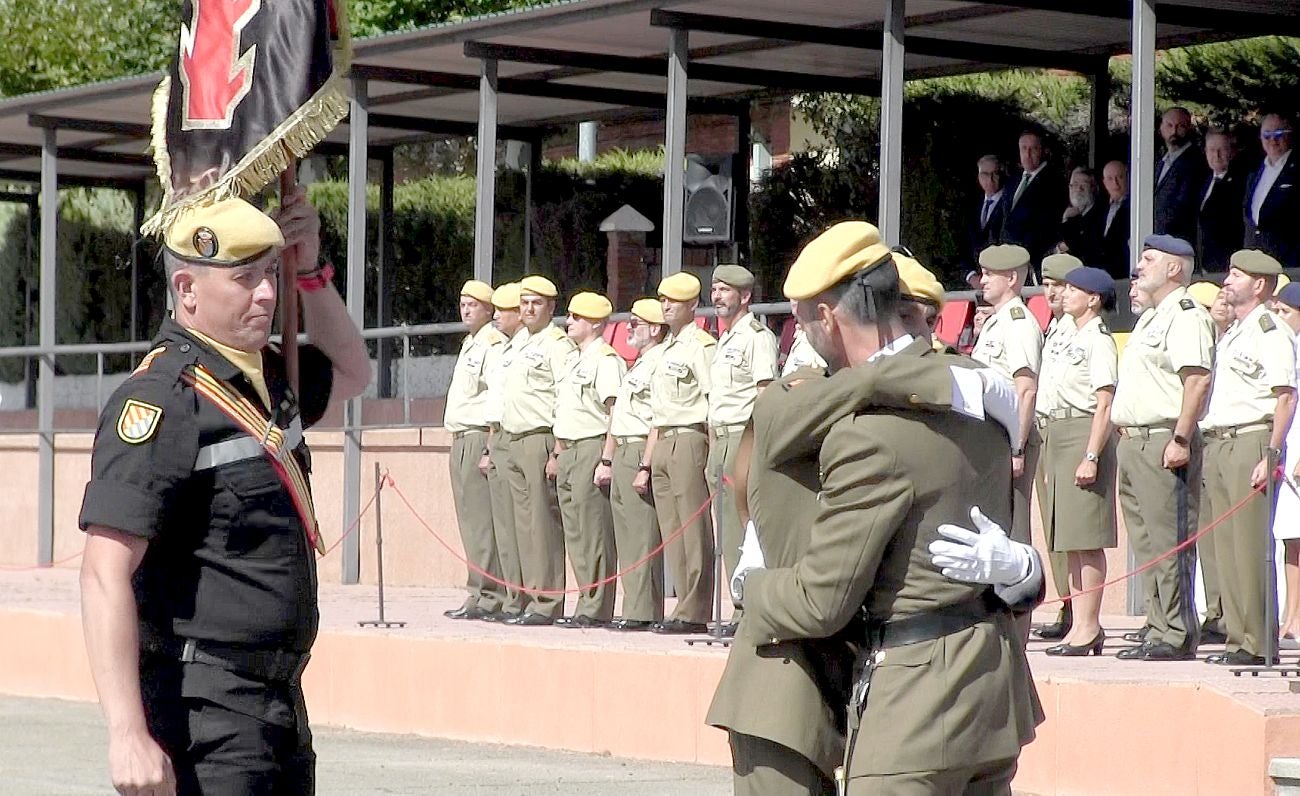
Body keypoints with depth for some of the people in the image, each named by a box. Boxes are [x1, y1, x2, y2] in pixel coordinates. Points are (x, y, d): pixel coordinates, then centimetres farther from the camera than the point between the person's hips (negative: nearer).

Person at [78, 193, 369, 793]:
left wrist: (310, 272, 17)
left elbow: (351, 372, 36)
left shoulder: (267, 377, 12)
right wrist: (129, 734, -29)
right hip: (204, 717, -9)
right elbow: (105, 576, -22)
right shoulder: (161, 399, -15)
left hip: (281, 702, 9)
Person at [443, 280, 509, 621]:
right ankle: (481, 594, 10)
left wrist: (491, 449, -21)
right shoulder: (469, 345, 22)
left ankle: (486, 596, -13)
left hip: (480, 437, -10)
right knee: (470, 520, 9)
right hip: (461, 439, 10)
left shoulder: (494, 344, -9)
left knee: (481, 520, -12)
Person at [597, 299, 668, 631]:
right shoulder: (636, 366, 21)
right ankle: (634, 608, 11)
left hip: (640, 452, -10)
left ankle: (642, 612, -11)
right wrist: (607, 461, 21)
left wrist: (645, 467, -22)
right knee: (626, 535, 9)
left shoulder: (659, 363, -11)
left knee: (642, 535, -10)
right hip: (621, 454, 10)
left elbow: (658, 420, -18)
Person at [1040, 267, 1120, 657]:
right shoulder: (1067, 338, 18)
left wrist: (1091, 456, -20)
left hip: (1083, 433, -9)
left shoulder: (1098, 342, -9)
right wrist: (1052, 448, 17)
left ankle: (1089, 628, -6)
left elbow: (1104, 404, -15)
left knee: (1087, 539, -7)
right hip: (1056, 434, 9)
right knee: (1069, 540, 9)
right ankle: (1079, 625, 12)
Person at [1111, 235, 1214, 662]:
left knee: (1169, 541, -10)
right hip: (1133, 442, 11)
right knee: (1146, 542, 11)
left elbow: (1197, 378, -21)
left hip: (1164, 441, -11)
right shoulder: (1150, 318, 22)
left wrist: (1181, 440, -25)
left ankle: (1177, 637, -10)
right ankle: (1157, 629, 14)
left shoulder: (1186, 315, -10)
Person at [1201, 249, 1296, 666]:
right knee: (1227, 547, 8)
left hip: (1251, 443, -9)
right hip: (1218, 444, 9)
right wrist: (1208, 448, 16)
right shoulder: (1231, 335, 21)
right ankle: (1239, 637, 12)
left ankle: (1259, 644, -8)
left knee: (1251, 546, -10)